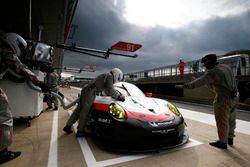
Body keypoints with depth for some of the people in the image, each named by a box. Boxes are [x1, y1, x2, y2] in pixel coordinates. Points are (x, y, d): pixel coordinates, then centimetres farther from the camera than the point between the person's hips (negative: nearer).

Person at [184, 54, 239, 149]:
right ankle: (230, 138, 36)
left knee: (222, 121, 4)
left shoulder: (213, 72, -19)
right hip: (234, 97, 10)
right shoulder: (226, 67, 9)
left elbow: (200, 81, -13)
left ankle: (223, 142, 16)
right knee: (230, 120, 20)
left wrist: (188, 85, -2)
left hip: (224, 99, -9)